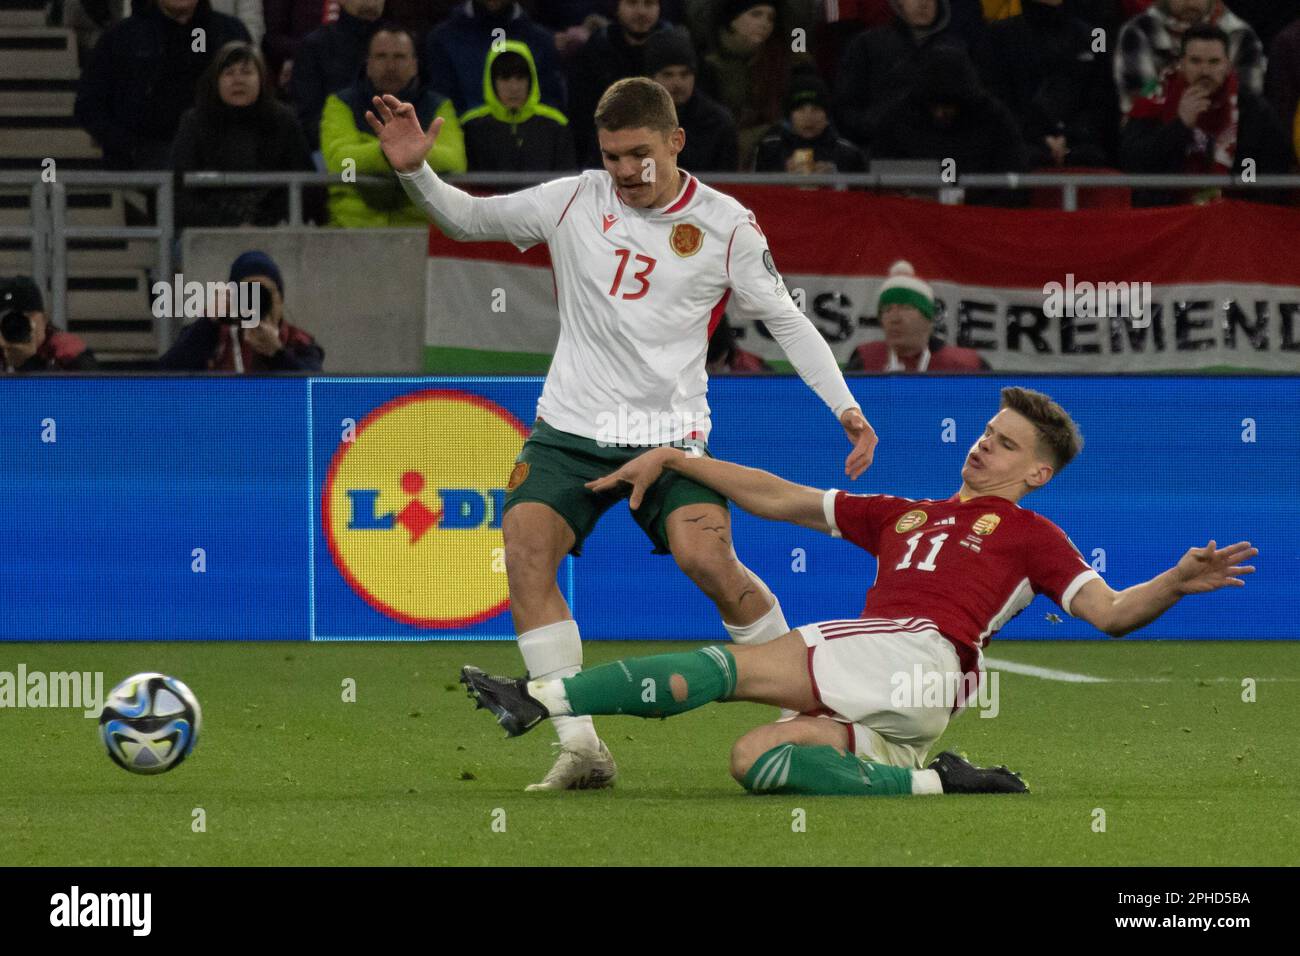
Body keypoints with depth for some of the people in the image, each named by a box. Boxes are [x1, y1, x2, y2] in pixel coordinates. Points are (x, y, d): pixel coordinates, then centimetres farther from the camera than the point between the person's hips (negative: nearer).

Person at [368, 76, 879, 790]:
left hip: (670, 432, -2)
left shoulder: (725, 225, -1)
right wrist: (414, 171, -5)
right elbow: (467, 219, 13)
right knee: (525, 550, -21)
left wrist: (845, 406, -5)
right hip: (569, 429, 2)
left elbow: (785, 319, 5)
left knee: (707, 557, -24)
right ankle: (580, 748, -20)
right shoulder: (573, 202, 3)